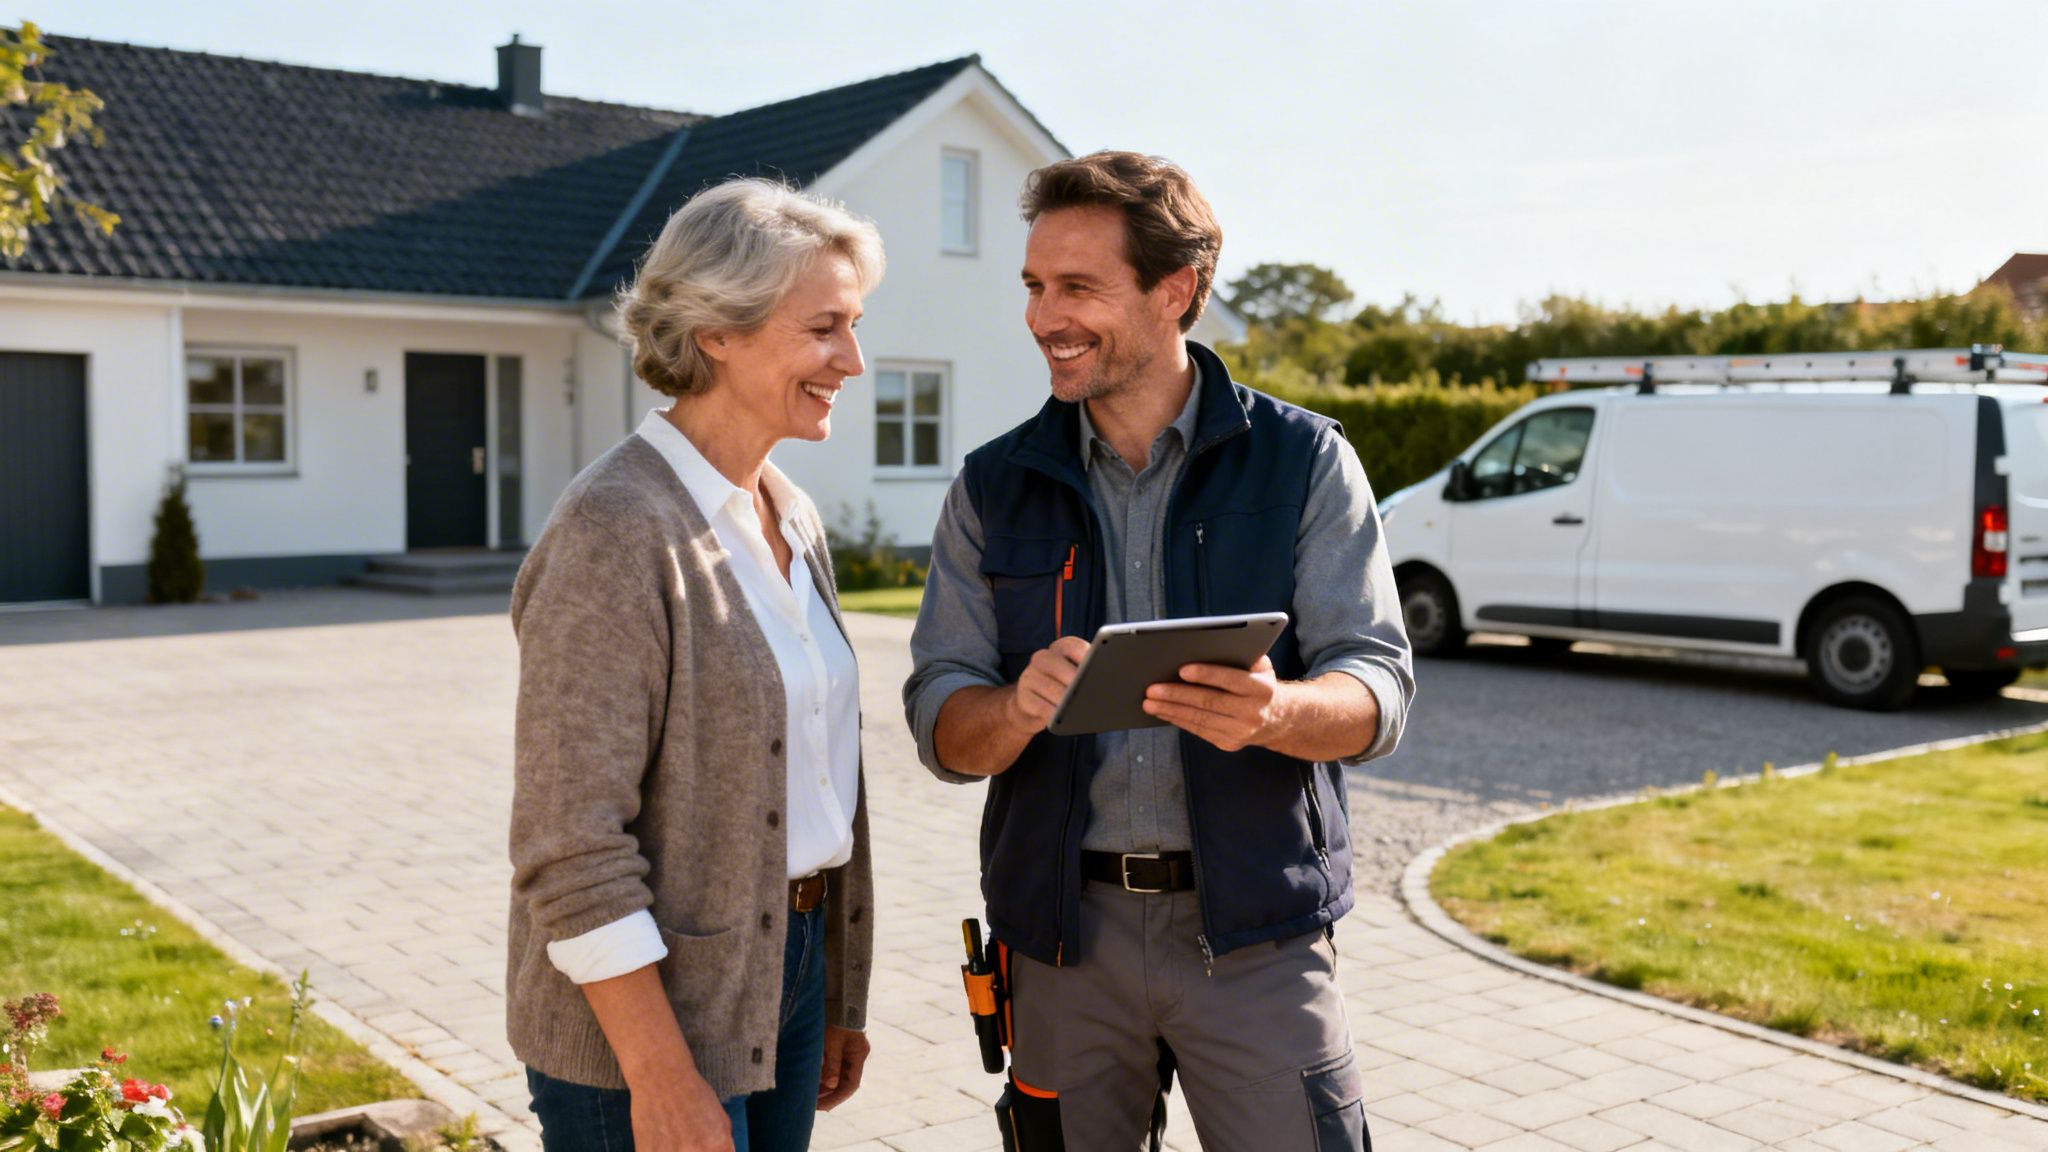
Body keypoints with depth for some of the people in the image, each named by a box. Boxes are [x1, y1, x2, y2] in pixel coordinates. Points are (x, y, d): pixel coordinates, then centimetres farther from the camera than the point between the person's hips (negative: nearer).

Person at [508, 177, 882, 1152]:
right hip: (646, 1007, -8)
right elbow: (570, 844, -20)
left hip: (786, 966, 8)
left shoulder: (790, 517, 8)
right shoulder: (616, 530, -18)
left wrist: (836, 998, 15)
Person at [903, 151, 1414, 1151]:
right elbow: (940, 727, 0)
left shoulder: (1303, 462, -1)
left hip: (1255, 928, -1)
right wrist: (1019, 708, -23)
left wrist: (1273, 711, -29)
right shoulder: (994, 488, 5)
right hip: (1061, 928, 2)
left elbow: (1378, 691, -6)